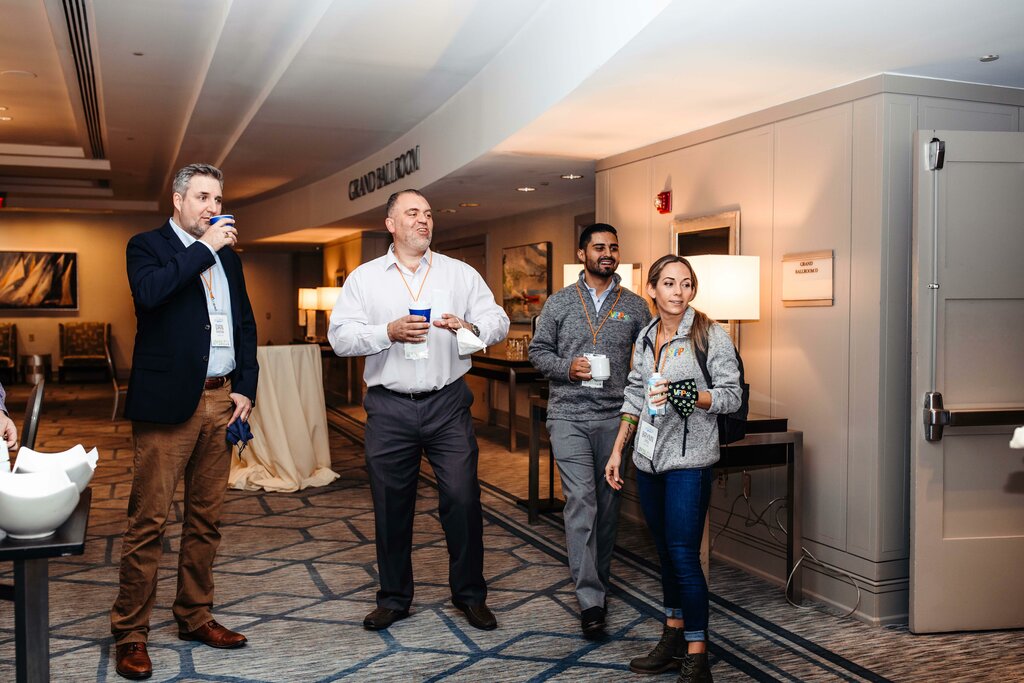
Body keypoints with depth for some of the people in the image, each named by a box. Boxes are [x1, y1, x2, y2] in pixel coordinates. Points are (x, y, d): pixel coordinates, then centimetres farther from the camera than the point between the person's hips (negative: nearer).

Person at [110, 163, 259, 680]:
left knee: (205, 518, 12)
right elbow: (149, 292, -21)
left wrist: (245, 388, 7)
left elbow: (246, 326, 17)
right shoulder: (147, 246, 2)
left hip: (221, 401, 6)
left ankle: (195, 617, 24)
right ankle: (130, 633, 7)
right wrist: (203, 247, -14)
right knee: (148, 520, -3)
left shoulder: (227, 257, 18)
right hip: (168, 402, -5)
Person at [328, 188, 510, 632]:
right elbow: (340, 337, -2)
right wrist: (388, 332, -16)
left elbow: (499, 321, 6)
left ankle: (470, 594, 16)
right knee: (391, 505, 8)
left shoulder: (460, 274, 9)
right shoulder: (364, 278, 7)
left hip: (448, 403, 0)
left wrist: (470, 328, -15)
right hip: (389, 408, 0)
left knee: (463, 499, -2)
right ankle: (394, 598, 24)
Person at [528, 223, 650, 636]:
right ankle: (590, 599, -9)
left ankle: (599, 582, 28)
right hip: (569, 416, -2)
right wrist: (567, 368, -10)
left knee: (607, 504, 10)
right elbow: (537, 351, 8)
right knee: (581, 500, -11)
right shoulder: (559, 303, 5)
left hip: (615, 416, 2)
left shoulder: (635, 307, 8)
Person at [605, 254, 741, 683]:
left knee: (684, 555, -8)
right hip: (648, 458, 6)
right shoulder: (645, 337, 10)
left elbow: (731, 395, -7)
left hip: (689, 460, -6)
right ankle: (673, 640, 26)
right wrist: (617, 450, 14)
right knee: (665, 552, 14)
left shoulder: (710, 336, -7)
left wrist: (684, 396, -22)